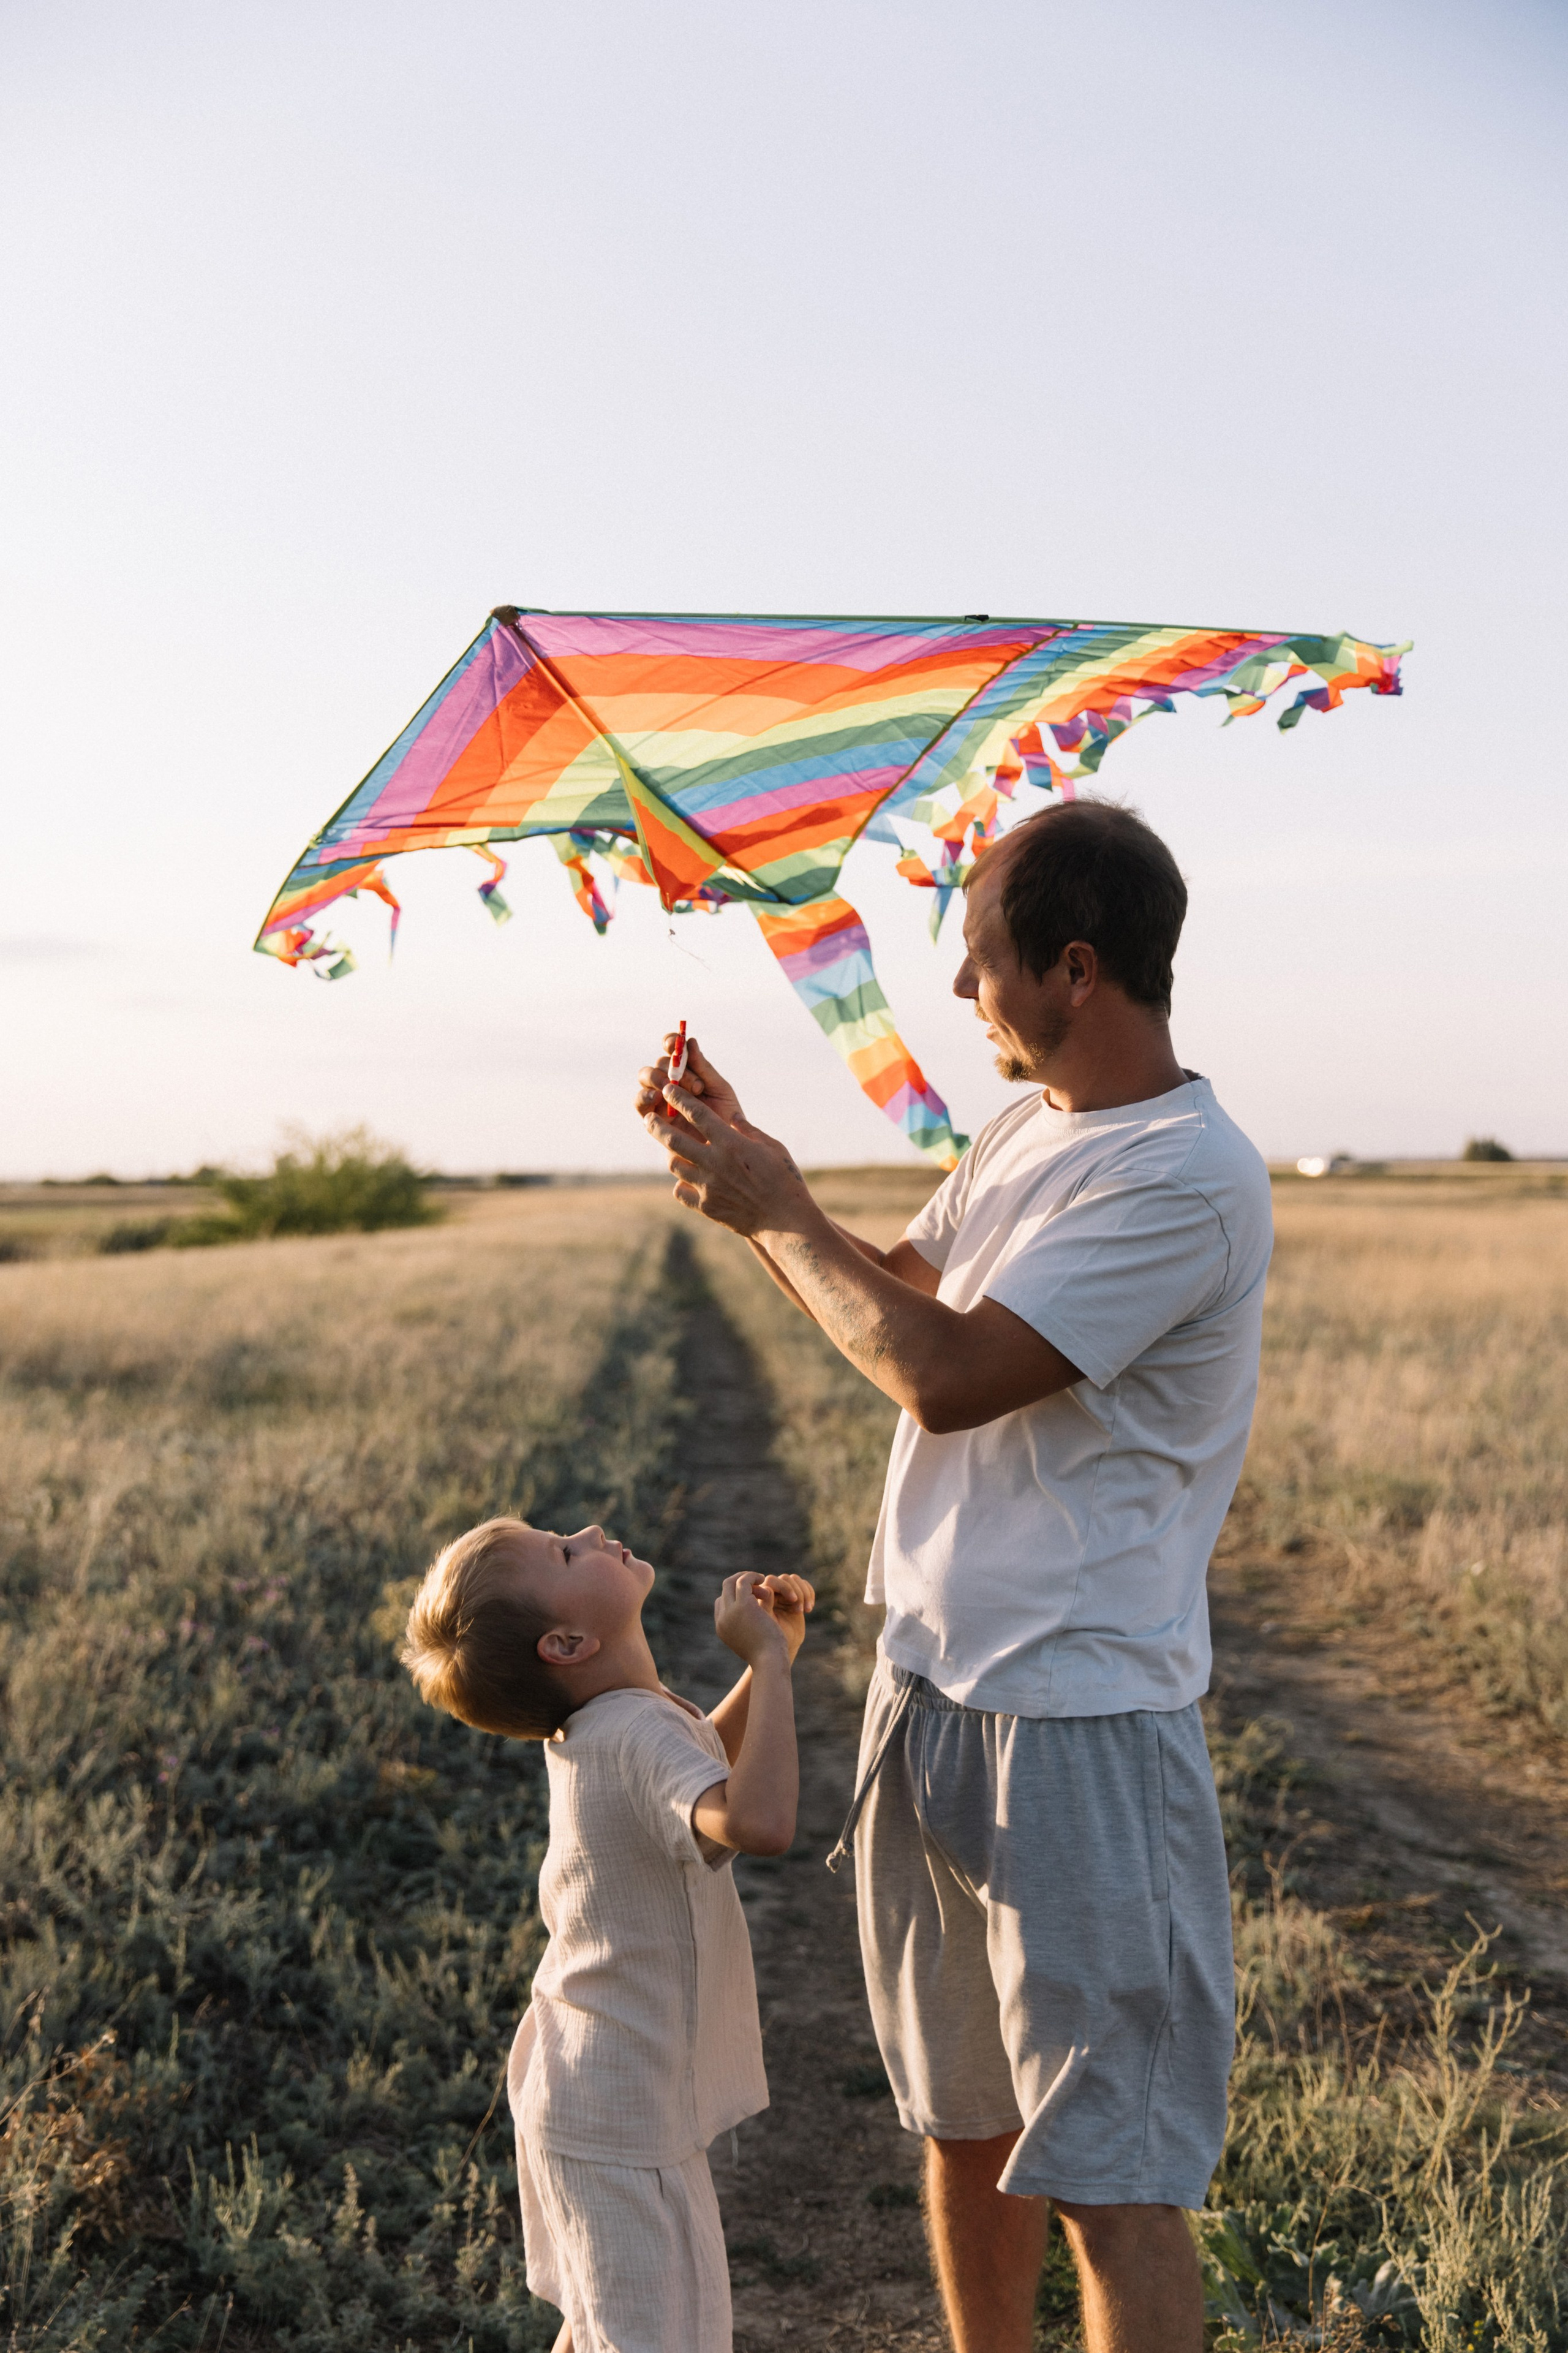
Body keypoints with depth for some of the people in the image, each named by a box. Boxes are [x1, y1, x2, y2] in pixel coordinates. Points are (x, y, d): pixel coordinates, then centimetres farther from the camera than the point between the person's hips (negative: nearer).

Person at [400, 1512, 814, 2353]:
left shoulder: (592, 1724, 1)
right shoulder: (638, 1735, -28)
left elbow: (706, 1767, 21)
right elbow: (759, 1820, -49)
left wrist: (772, 1657, 6)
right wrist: (768, 1659, -36)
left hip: (575, 2090, 10)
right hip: (629, 2124, -10)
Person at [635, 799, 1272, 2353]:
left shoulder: (1186, 1177, -19)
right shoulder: (1024, 1134, 9)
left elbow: (945, 1374, -23)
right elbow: (891, 1294, 20)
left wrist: (780, 1216, -10)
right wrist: (741, 1168, 9)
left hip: (1078, 1730, -8)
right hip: (929, 1689, 9)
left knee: (1111, 2181, -1)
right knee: (966, 2123, 21)